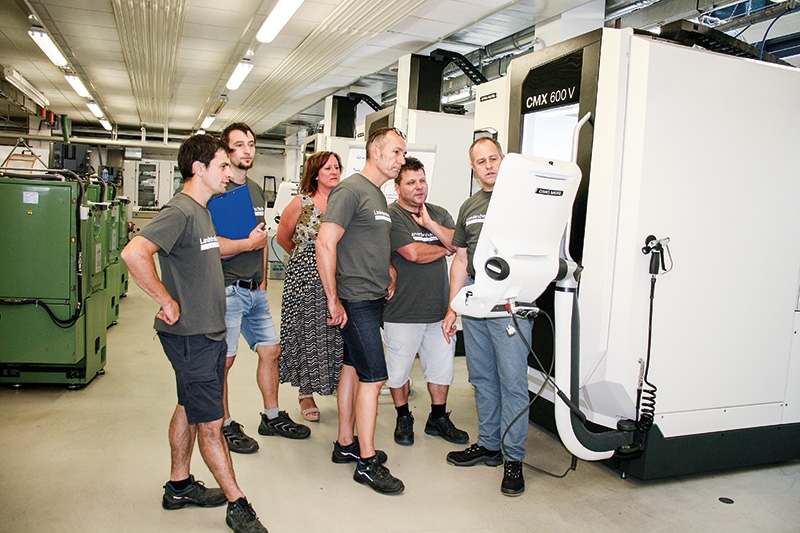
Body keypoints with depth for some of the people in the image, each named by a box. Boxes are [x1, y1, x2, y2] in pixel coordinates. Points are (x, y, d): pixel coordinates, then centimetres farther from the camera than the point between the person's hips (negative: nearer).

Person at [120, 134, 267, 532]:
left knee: (190, 410, 20)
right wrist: (168, 302, -24)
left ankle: (179, 486, 35)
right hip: (190, 335, -10)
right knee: (210, 423, 0)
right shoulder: (180, 211, -18)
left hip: (209, 332, 10)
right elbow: (133, 253, -31)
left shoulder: (202, 211, 13)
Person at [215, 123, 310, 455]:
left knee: (271, 350, 12)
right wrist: (247, 244, -13)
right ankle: (225, 426, 18)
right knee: (223, 360, 1)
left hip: (256, 290, 8)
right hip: (227, 289, -8)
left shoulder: (256, 190, 16)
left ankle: (272, 417, 28)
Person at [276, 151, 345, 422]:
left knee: (338, 336, 3)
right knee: (308, 334, 6)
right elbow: (283, 237, 11)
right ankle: (307, 394, 22)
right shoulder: (301, 203, 0)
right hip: (306, 281, -1)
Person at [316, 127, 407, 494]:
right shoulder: (351, 190, -13)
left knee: (354, 368, 15)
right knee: (374, 377, -6)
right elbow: (325, 244, -20)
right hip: (356, 300, -9)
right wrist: (333, 299, -19)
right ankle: (367, 462, 5)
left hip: (373, 298, 9)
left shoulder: (378, 195, 16)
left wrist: (387, 274, 12)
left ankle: (346, 445, 28)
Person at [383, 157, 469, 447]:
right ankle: (403, 419, 31)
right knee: (398, 371, 9)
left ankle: (438, 419, 33)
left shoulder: (439, 214, 11)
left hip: (439, 309, 6)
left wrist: (430, 224, -12)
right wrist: (444, 249, -2)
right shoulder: (391, 216, -9)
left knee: (442, 368, 15)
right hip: (403, 312, -5)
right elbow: (414, 253, -19)